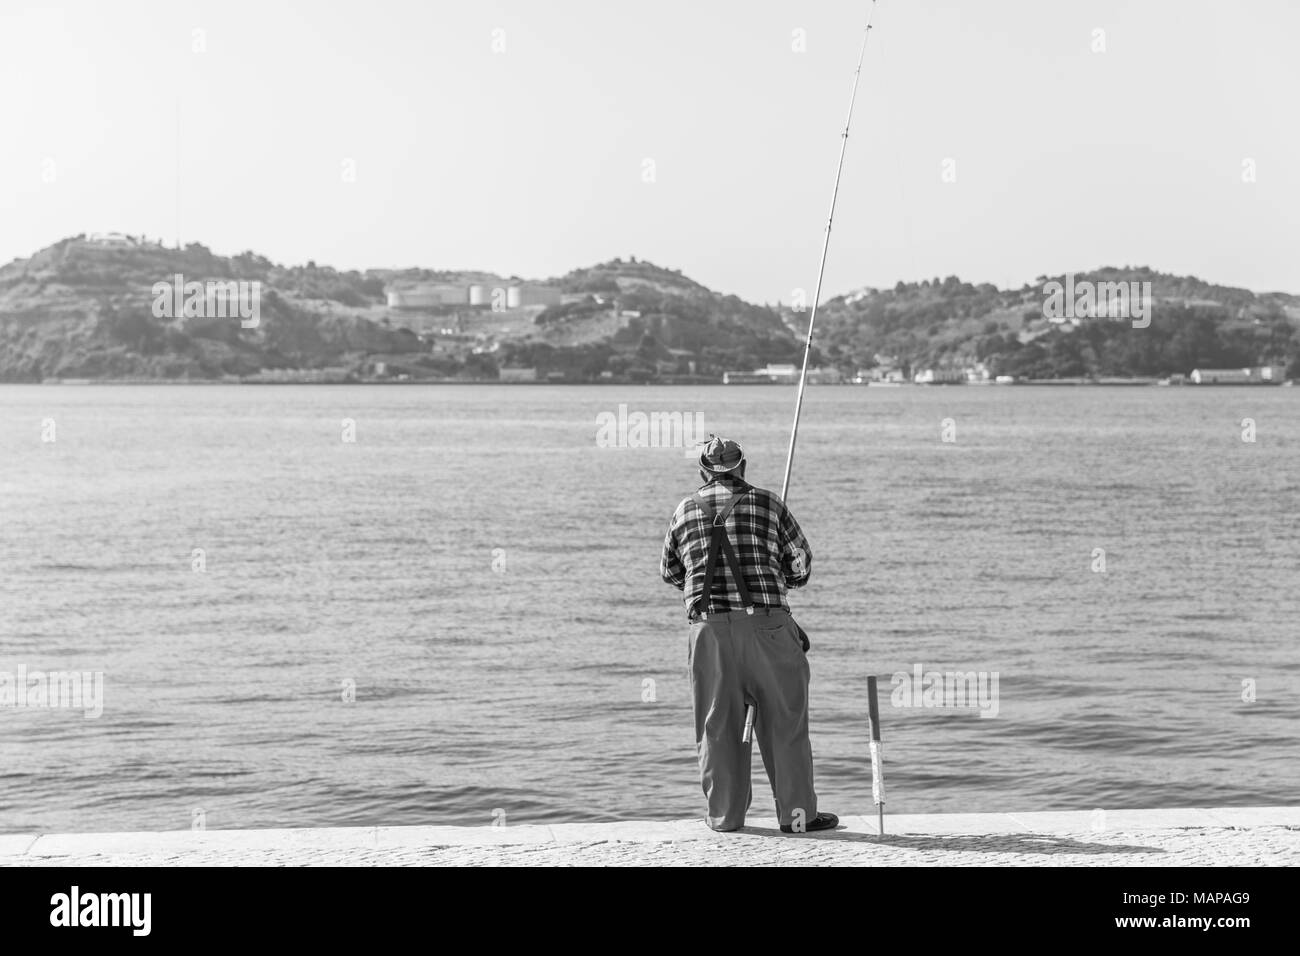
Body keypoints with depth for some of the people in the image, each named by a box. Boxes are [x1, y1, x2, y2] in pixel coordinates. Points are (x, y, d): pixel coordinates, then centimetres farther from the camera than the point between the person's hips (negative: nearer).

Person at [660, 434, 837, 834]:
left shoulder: (685, 511, 10)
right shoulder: (768, 504, 4)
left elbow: (670, 571, 21)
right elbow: (801, 565, 10)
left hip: (709, 629, 2)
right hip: (766, 625, -2)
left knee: (717, 725, 10)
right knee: (785, 721, 4)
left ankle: (725, 813, 14)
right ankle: (797, 812, 6)